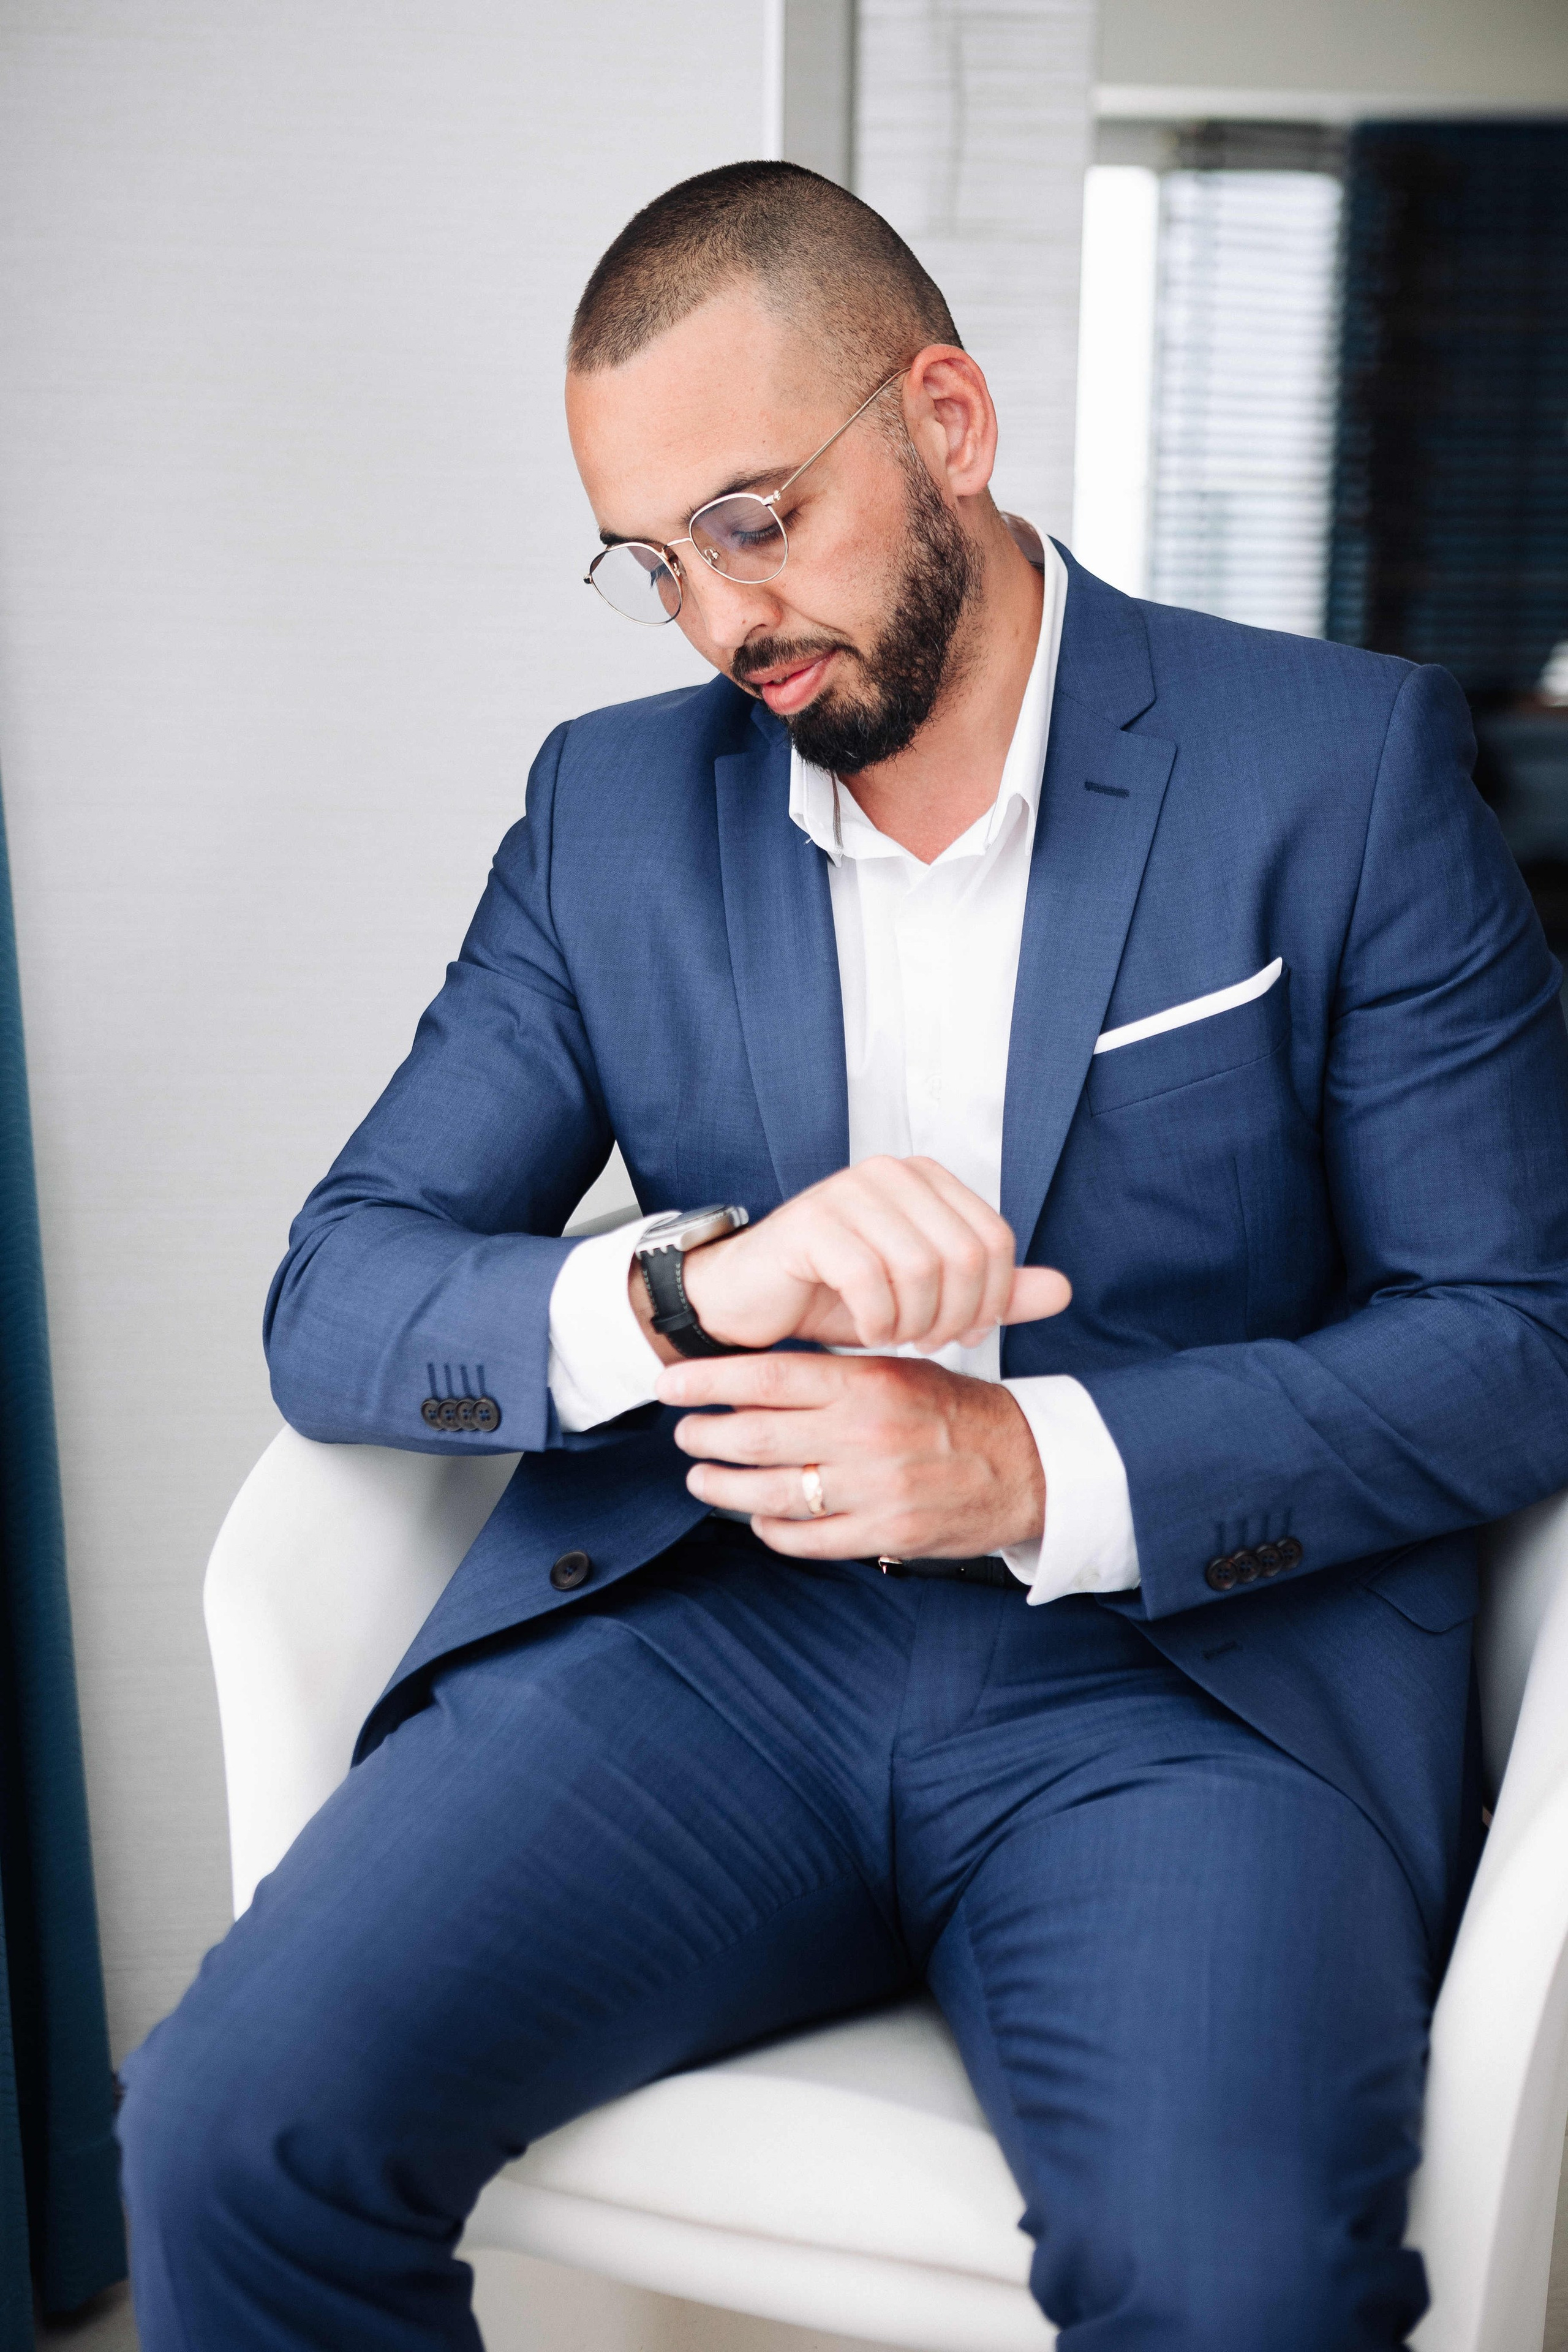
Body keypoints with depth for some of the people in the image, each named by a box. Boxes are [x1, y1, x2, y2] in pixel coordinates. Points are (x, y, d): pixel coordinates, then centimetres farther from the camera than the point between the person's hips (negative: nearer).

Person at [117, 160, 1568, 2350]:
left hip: (1188, 1651, -1)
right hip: (705, 1624, 2)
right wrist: (689, 1285, -19)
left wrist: (1038, 1468, -16)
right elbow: (333, 1304, 2)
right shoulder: (610, 805, 8)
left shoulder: (1345, 767, 1)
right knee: (236, 2127, -19)